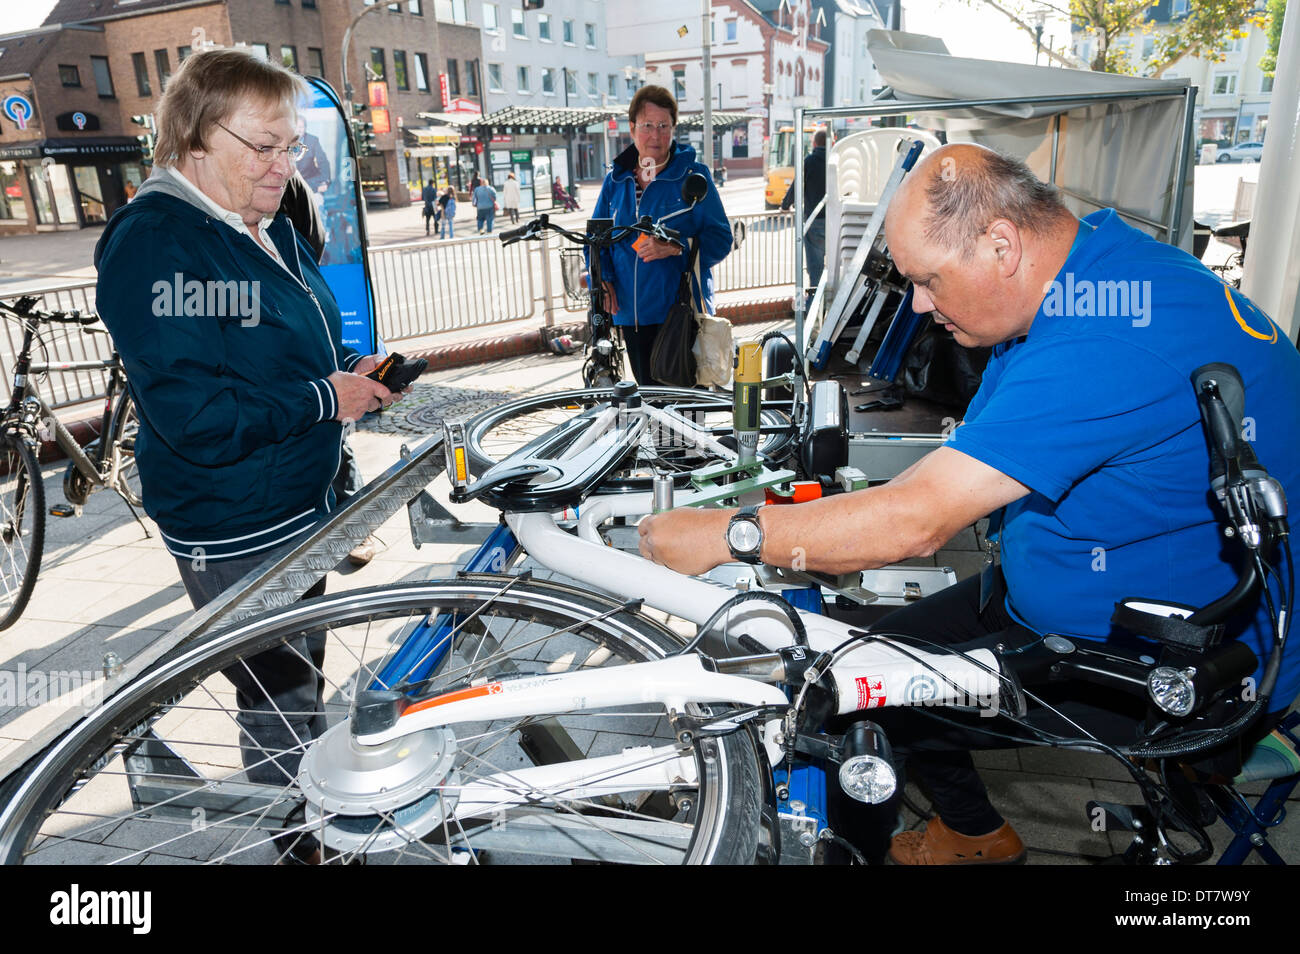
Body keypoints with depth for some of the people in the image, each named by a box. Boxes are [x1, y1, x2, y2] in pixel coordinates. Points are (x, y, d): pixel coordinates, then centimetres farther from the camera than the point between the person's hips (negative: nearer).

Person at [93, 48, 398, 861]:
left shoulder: (272, 229, 8)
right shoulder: (154, 245, -20)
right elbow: (194, 413, -27)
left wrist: (355, 368, 0)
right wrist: (326, 399, -21)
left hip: (300, 504, 9)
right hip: (232, 531, -9)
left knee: (299, 677, 25)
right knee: (281, 706, 5)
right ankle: (305, 839, 27)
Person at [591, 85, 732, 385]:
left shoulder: (693, 176, -1)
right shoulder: (616, 179, 11)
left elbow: (720, 238, -7)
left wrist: (674, 247, -23)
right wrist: (602, 279, -2)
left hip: (682, 309, -4)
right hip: (630, 311, 5)